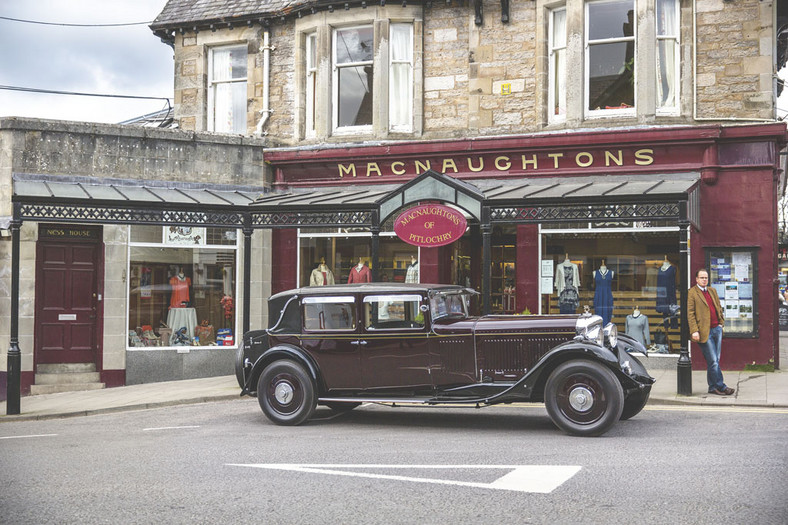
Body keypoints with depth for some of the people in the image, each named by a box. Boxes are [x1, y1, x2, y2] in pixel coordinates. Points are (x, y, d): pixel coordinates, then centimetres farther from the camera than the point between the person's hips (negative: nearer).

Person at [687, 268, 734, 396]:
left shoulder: (712, 290, 16)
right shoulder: (692, 293, -4)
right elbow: (690, 313, -8)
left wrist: (721, 322, 12)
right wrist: (694, 331, -15)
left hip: (717, 329, 6)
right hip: (705, 331, -6)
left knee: (714, 361, 9)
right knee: (713, 361, -6)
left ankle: (713, 387, 15)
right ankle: (721, 386, 0)